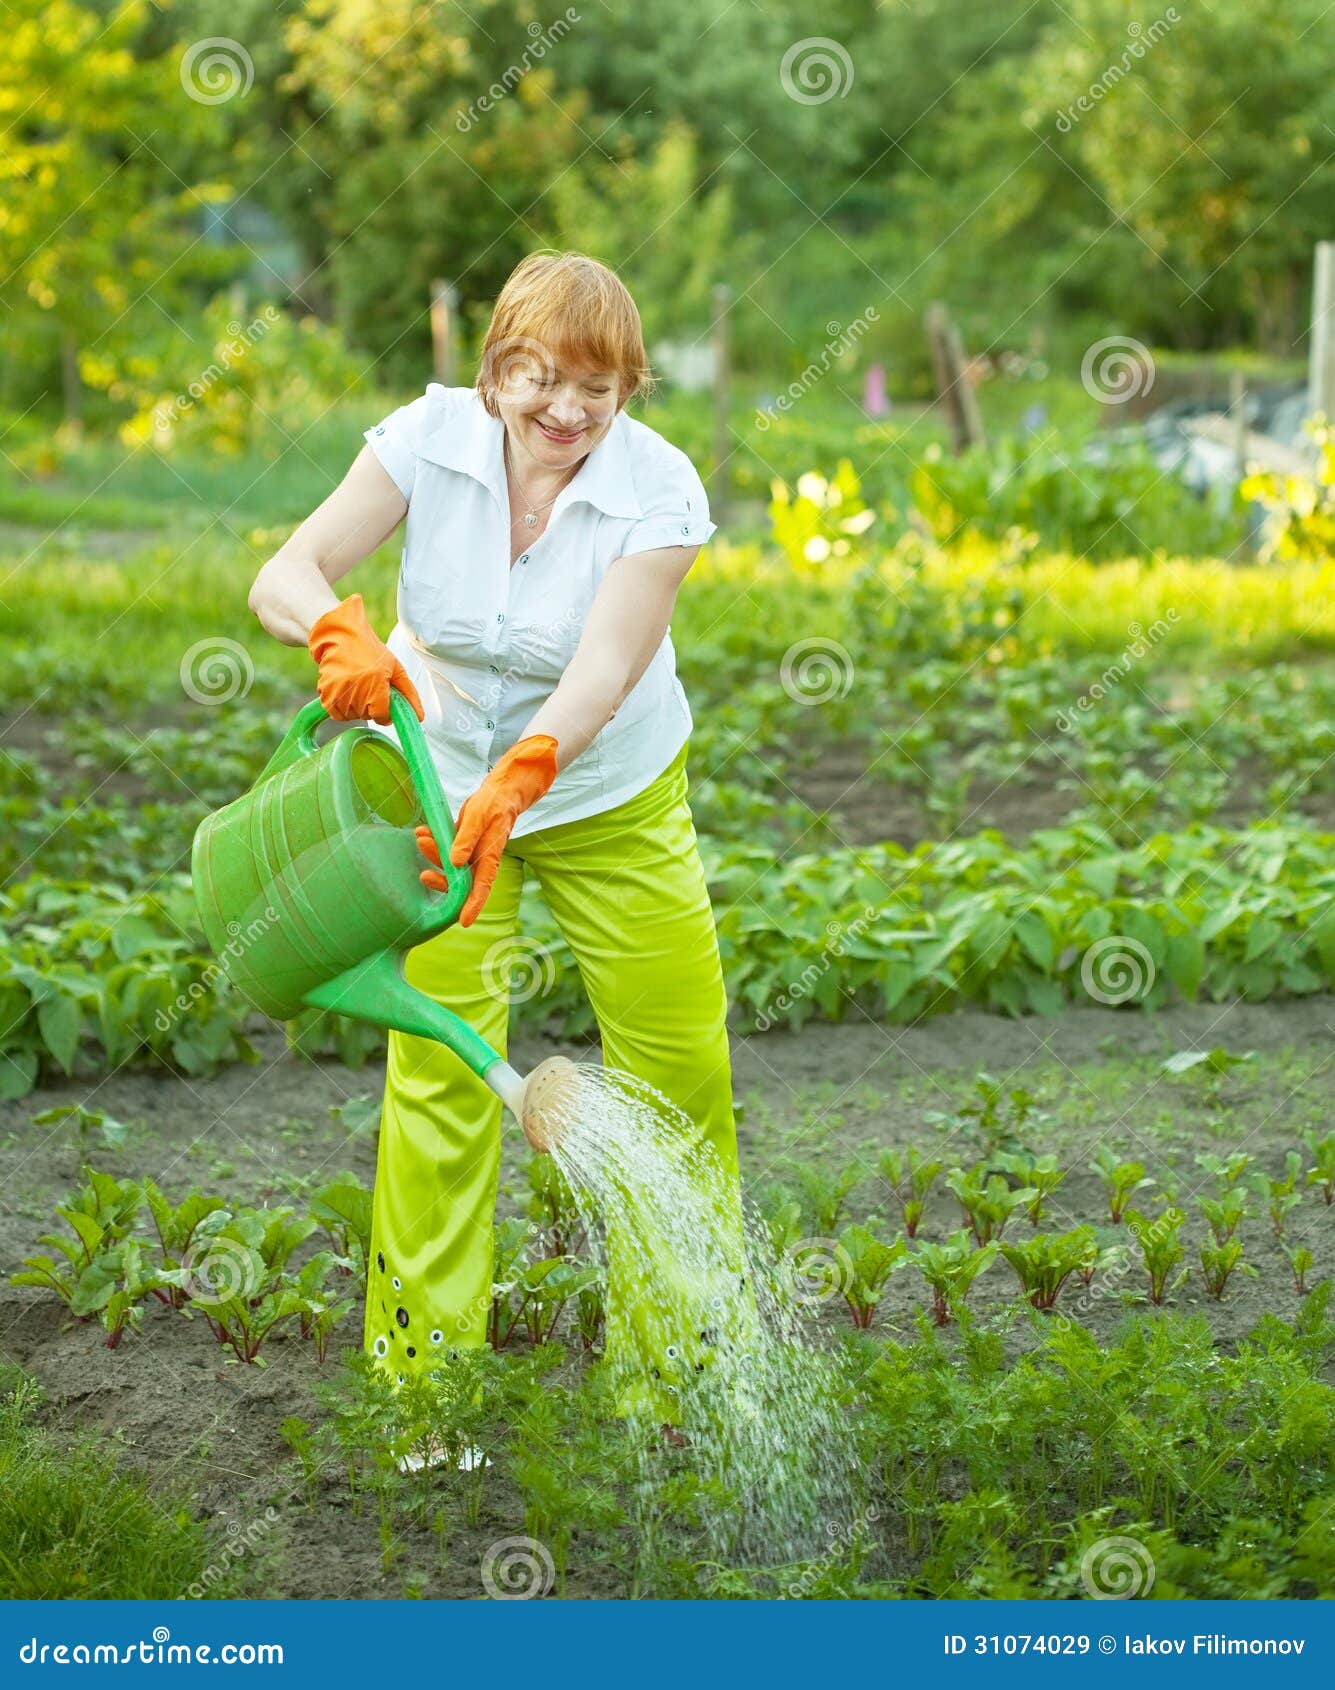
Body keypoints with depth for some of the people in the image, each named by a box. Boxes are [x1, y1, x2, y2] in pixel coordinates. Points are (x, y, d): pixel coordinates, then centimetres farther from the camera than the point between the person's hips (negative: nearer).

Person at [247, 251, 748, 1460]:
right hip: (441, 776, 0)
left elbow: (601, 672, -32)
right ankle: (424, 1384, 5)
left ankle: (677, 1376, 18)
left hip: (611, 795, 0)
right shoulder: (429, 438, -18)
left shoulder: (659, 490, -21)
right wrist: (340, 632, -46)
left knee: (681, 1065, 0)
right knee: (439, 1071, -7)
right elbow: (283, 578, -23)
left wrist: (515, 783, -49)